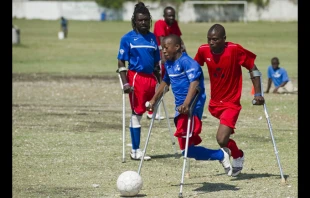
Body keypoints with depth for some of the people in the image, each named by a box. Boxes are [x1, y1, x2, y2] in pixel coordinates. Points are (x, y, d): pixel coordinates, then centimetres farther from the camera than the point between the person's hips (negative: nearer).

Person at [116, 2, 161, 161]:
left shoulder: (152, 37, 10)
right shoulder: (128, 38, -3)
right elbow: (121, 62, -5)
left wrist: (159, 81, 18)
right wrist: (125, 83, -14)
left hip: (151, 78, 5)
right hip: (136, 77, -5)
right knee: (137, 113, 0)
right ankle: (135, 150, 7)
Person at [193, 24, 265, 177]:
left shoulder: (235, 49, -20)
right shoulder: (203, 50, -7)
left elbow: (253, 68, -9)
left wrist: (258, 94, -13)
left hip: (231, 103, -6)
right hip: (214, 103, 6)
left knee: (222, 139, -17)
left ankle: (237, 156, 13)